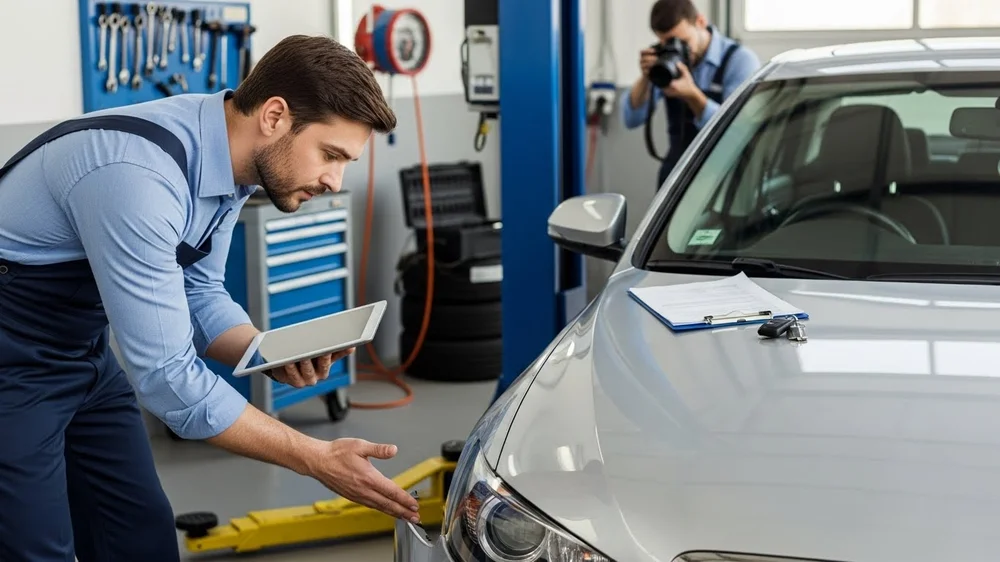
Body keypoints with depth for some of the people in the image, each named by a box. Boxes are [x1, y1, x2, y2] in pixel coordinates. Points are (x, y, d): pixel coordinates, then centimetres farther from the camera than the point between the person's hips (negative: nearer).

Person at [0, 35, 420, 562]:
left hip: (82, 354, 9)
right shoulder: (139, 175, -32)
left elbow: (198, 295, 8)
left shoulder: (229, 158, -4)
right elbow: (167, 377, -31)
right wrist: (317, 459, -27)